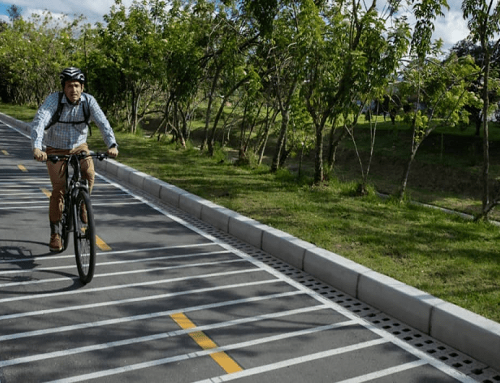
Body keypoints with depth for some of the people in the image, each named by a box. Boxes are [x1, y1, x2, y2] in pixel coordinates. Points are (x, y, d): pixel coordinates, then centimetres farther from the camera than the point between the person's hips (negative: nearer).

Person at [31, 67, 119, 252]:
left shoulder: (88, 101, -16)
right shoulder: (53, 99, -22)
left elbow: (103, 123, -26)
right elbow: (39, 121, -35)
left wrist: (112, 145, -44)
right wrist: (36, 147, -52)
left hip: (79, 146, 2)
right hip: (55, 149, -1)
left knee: (89, 174, -26)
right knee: (59, 188, -7)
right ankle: (55, 234, 8)